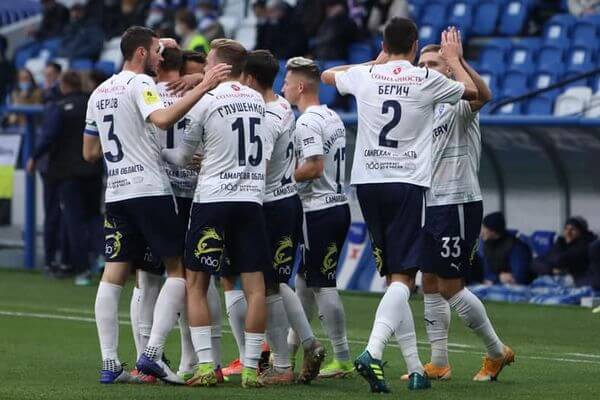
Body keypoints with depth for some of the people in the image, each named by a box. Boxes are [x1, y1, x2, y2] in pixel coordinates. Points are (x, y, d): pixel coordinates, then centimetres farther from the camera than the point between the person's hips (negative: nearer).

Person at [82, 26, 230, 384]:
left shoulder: (100, 93, 18)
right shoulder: (141, 84, -6)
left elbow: (90, 152, 22)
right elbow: (162, 119, -27)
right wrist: (203, 88, -28)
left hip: (116, 193, 7)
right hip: (150, 190, -7)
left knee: (113, 276, 4)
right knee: (179, 270, 0)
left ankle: (110, 364, 0)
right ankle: (153, 353, -11)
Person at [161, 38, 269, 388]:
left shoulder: (206, 101, -5)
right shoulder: (257, 101, 10)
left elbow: (182, 157, 5)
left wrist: (157, 150, 23)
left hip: (213, 199, -4)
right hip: (251, 200, 4)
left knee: (197, 286, 5)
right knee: (255, 287, 2)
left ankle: (205, 366, -3)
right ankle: (251, 368, -1)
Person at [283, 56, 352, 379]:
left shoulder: (307, 123, -16)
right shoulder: (333, 117, 14)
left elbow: (315, 167, -24)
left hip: (318, 211, -10)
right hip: (338, 205, 10)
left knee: (322, 285, -5)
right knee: (304, 279, 17)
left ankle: (343, 359, -3)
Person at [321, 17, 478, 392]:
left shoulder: (365, 76, 5)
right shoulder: (428, 79, -2)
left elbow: (328, 75, 29)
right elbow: (472, 91, 18)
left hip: (367, 182, 4)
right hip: (407, 182, -4)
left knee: (395, 277, 10)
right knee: (402, 279, -8)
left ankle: (415, 369, 12)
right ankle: (373, 352, -30)